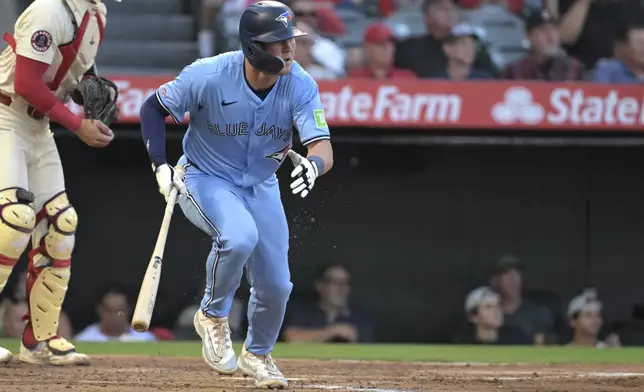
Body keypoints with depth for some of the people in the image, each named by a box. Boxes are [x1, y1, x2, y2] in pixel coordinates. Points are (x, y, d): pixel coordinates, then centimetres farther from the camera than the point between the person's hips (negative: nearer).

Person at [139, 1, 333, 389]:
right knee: (239, 235, -35)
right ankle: (213, 316, -7)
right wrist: (161, 165, -21)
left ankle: (257, 354, 36)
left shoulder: (300, 85, -21)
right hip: (204, 179, -4)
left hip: (261, 186, 4)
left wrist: (314, 163, -54)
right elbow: (154, 107, -11)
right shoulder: (208, 76, -27)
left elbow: (324, 148, -30)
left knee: (276, 285, 3)